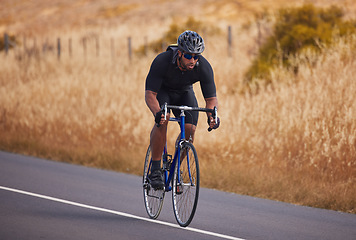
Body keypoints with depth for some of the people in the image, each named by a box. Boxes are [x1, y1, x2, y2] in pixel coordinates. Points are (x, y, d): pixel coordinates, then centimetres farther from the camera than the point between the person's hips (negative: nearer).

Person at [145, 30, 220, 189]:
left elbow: (211, 98, -22)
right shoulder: (162, 61, -36)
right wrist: (157, 113, -56)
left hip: (184, 93, 3)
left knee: (190, 128, -19)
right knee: (163, 120, -31)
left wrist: (212, 116, -44)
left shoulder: (204, 67, -28)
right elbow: (150, 94, -36)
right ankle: (155, 169, -21)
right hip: (162, 91, -3)